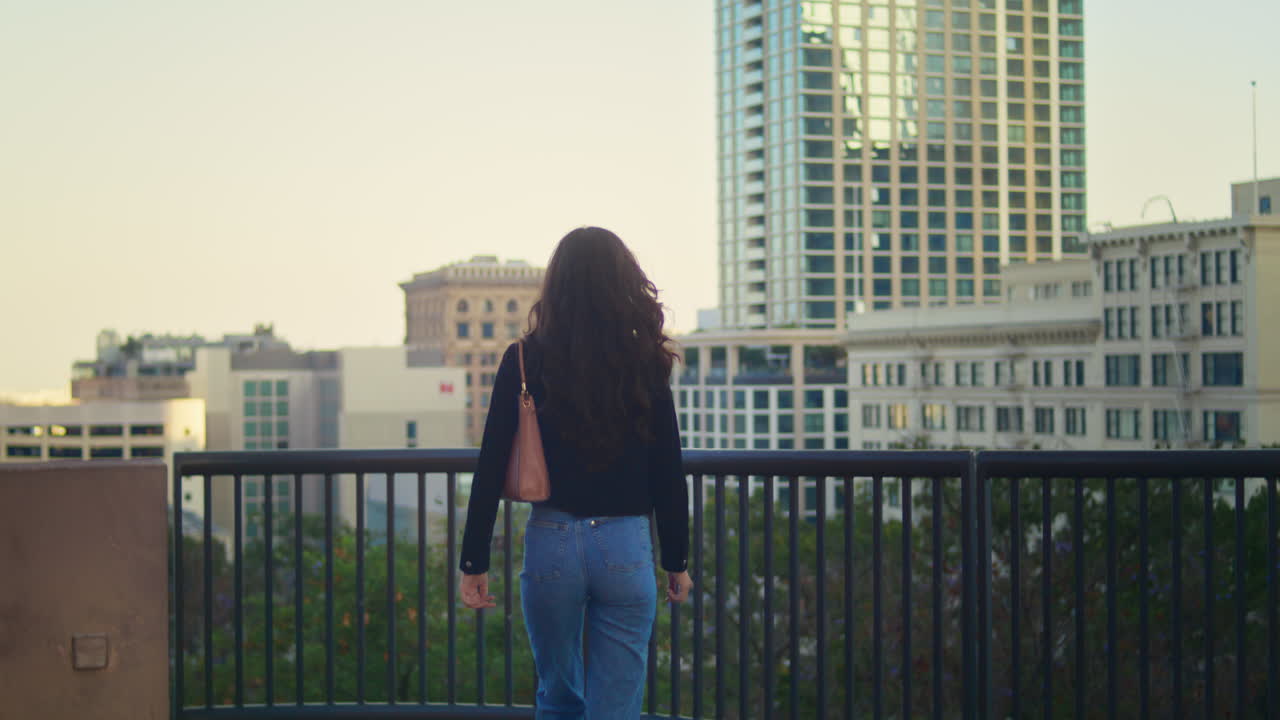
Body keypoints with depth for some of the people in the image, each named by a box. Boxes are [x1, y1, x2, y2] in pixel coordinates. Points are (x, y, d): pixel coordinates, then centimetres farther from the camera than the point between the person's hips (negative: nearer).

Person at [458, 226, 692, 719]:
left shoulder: (525, 361, -1)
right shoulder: (644, 364, -1)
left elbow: (490, 469, -2)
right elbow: (668, 475, 1)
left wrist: (473, 562, 4)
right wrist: (677, 562, 12)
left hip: (552, 541, 1)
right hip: (625, 547, -1)